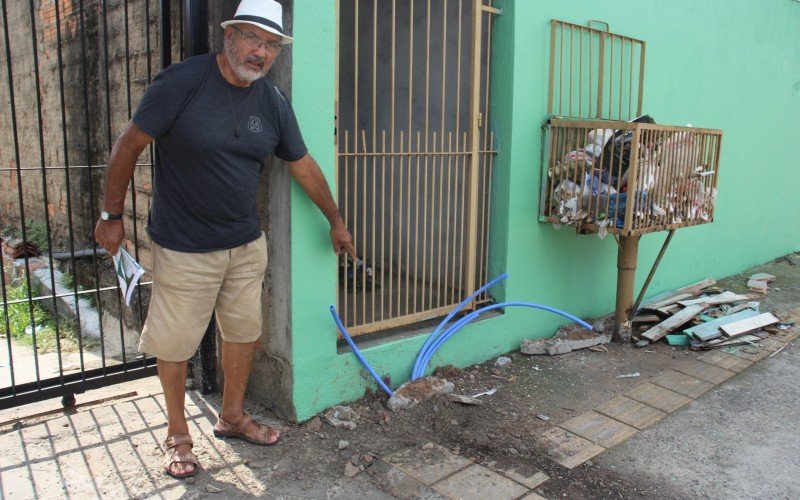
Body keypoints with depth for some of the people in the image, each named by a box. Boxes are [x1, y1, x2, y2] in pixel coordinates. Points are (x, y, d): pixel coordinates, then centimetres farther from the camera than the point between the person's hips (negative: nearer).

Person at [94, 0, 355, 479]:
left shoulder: (274, 101, 1)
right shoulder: (182, 82, -15)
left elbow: (304, 166, 10)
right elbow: (129, 145, -8)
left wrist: (337, 222, 16)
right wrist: (112, 215, -5)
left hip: (247, 244, 5)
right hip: (184, 248, -5)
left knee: (244, 332, 15)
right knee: (175, 344, 7)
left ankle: (233, 416, 36)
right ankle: (178, 434, 29)